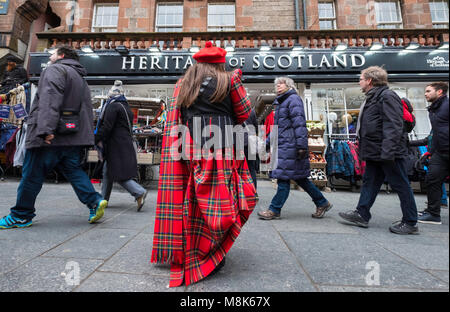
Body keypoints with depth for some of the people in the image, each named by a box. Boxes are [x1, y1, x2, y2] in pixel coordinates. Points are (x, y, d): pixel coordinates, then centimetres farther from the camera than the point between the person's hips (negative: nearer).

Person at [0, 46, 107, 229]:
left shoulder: (55, 70, -2)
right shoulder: (80, 79, 25)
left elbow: (50, 99, -20)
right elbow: (86, 110, 22)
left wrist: (46, 128, -28)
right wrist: (86, 136, 20)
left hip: (50, 137, -8)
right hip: (73, 138, 8)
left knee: (32, 175, 3)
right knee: (74, 171, 10)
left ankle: (21, 216, 14)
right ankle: (94, 201, -2)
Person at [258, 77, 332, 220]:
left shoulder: (293, 99, -5)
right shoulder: (280, 102, 23)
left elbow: (299, 123, -15)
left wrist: (301, 145, -21)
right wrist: (268, 141, 23)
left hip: (290, 145, -9)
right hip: (282, 145, 9)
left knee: (284, 177, -5)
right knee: (299, 177, 12)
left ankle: (274, 210, 4)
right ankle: (322, 203, 25)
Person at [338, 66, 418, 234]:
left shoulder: (387, 96, -12)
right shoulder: (372, 98, 18)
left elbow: (394, 126, -21)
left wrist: (387, 151, -27)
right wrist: (365, 149, 19)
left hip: (388, 153, -10)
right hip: (375, 153, 10)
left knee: (401, 186, 2)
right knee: (369, 183, 11)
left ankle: (410, 223, 15)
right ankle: (362, 215, 20)